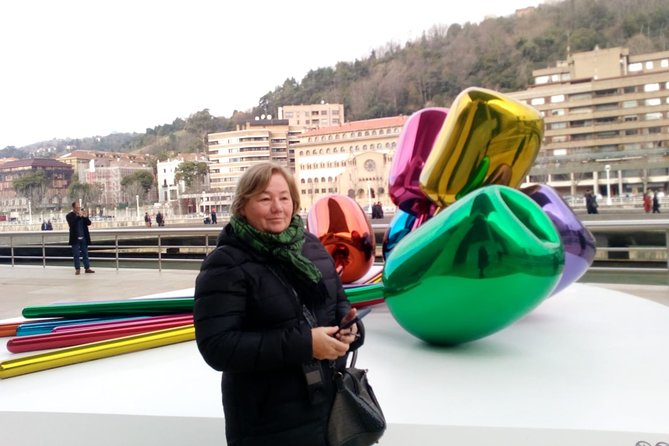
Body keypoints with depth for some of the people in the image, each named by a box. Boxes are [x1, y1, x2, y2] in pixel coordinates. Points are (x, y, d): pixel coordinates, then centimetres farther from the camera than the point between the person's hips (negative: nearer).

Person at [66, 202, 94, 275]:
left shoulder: (83, 213, 7)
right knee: (76, 255, 2)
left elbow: (89, 223, 1)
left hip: (84, 238, 3)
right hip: (75, 238, -3)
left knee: (85, 253, 8)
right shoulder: (69, 215, -4)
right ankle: (77, 269, 7)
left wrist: (85, 217, -17)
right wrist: (79, 216, -30)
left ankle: (87, 268, 12)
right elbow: (72, 223, -22)